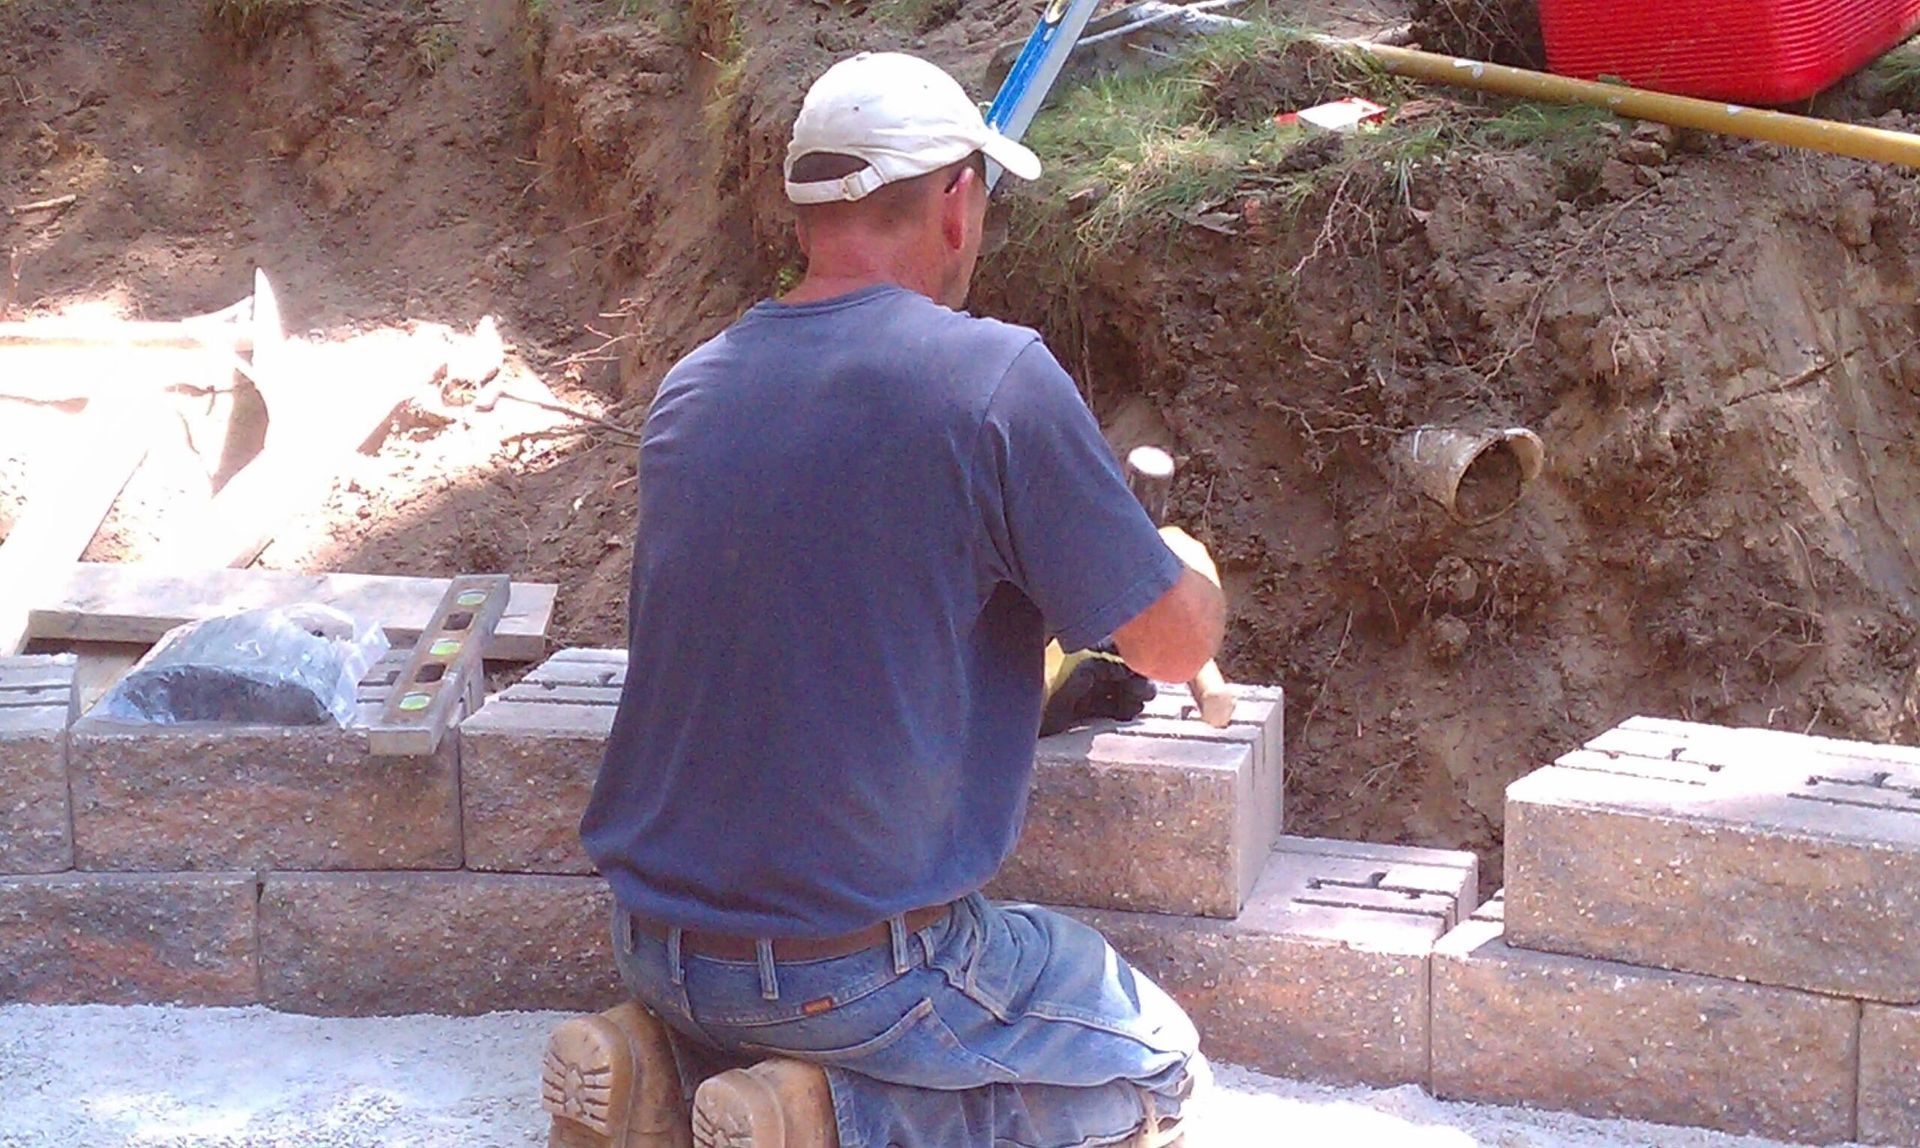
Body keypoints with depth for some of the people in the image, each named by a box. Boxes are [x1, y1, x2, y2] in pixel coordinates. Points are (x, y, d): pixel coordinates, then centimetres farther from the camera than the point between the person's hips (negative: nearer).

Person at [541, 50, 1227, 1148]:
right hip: (856, 965, -6)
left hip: (658, 946, 7)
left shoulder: (689, 389, 4)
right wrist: (1189, 563, 17)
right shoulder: (995, 377, -15)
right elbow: (1177, 644, -6)